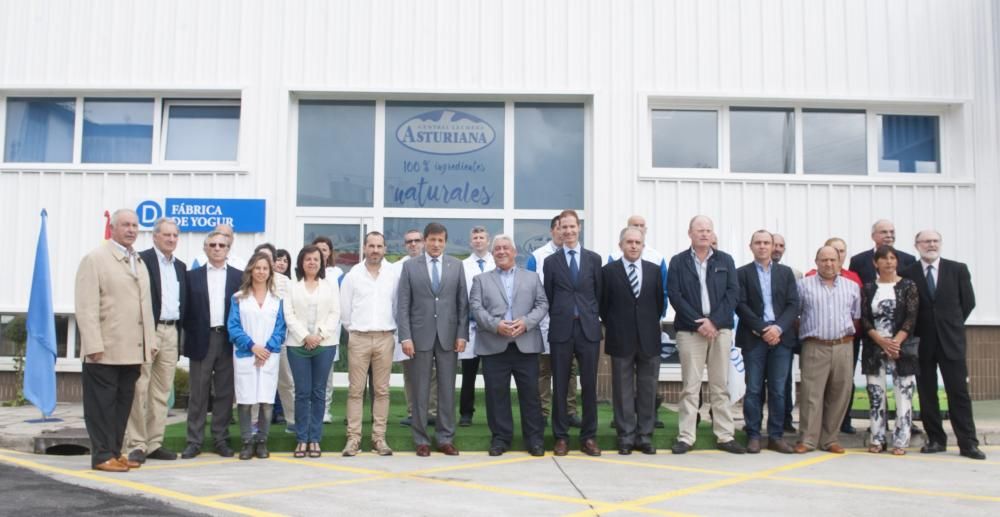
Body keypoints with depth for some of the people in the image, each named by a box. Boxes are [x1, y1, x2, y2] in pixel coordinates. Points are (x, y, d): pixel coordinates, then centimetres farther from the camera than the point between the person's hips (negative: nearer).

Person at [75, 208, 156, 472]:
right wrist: (94, 345, -17)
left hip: (133, 350, 7)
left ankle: (115, 452, 18)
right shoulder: (95, 259, -4)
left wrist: (150, 341, 11)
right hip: (106, 350, -7)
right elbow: (86, 307, -10)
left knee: (124, 403, 10)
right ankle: (102, 455, 7)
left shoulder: (139, 262, 18)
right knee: (102, 404, 0)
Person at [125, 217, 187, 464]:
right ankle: (136, 445, 1)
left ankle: (154, 443, 14)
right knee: (139, 389, -4)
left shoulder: (180, 266, 17)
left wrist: (180, 330, 10)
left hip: (171, 332, 7)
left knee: (162, 391, 8)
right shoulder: (142, 259, -4)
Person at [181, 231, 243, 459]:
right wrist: (190, 338, -1)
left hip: (228, 340, 0)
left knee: (225, 393, 5)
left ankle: (221, 439, 13)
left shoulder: (239, 277, 6)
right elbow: (187, 310, 6)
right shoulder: (193, 276, 7)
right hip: (201, 340, 0)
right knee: (198, 393, 3)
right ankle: (194, 441, 9)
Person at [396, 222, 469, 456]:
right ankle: (421, 440, 13)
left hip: (448, 336, 1)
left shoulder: (456, 265, 7)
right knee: (420, 391, 4)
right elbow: (403, 305, -1)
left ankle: (446, 439, 14)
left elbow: (463, 302, 5)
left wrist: (462, 334, -2)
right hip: (420, 336, -1)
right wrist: (405, 337, -8)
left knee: (447, 389, 6)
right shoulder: (410, 266, 3)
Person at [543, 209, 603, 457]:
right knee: (560, 385, 4)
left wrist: (594, 318, 5)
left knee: (589, 384, 4)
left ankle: (589, 437, 13)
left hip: (588, 328, 1)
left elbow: (599, 294, 10)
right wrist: (557, 318, 4)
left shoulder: (594, 259, 7)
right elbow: (548, 297, 8)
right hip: (561, 329, 0)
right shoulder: (551, 261, 6)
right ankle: (561, 437, 13)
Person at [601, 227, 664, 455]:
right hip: (621, 339, -2)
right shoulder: (608, 271, 0)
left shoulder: (655, 270, 6)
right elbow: (603, 305, 4)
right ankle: (626, 437, 11)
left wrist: (650, 324, 8)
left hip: (649, 338, 2)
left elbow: (659, 302, 11)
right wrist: (613, 327, 4)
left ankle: (645, 436, 14)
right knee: (623, 390, 4)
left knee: (647, 389, 6)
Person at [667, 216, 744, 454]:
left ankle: (725, 436, 11)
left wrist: (714, 321, -10)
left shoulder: (725, 260, 10)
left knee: (720, 386, 6)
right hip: (690, 331, -2)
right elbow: (675, 296, -3)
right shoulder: (678, 262, 5)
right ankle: (686, 437, 3)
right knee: (690, 387, -1)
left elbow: (733, 293, 2)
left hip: (720, 329, 2)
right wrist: (699, 323, -11)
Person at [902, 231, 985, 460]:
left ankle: (968, 443, 6)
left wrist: (951, 324, 9)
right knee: (926, 394, 5)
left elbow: (968, 302, 8)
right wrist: (917, 329, 0)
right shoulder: (908, 274, 0)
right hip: (922, 342, 0)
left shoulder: (958, 269, 3)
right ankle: (936, 440, 14)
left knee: (959, 392, 0)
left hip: (951, 340, 0)